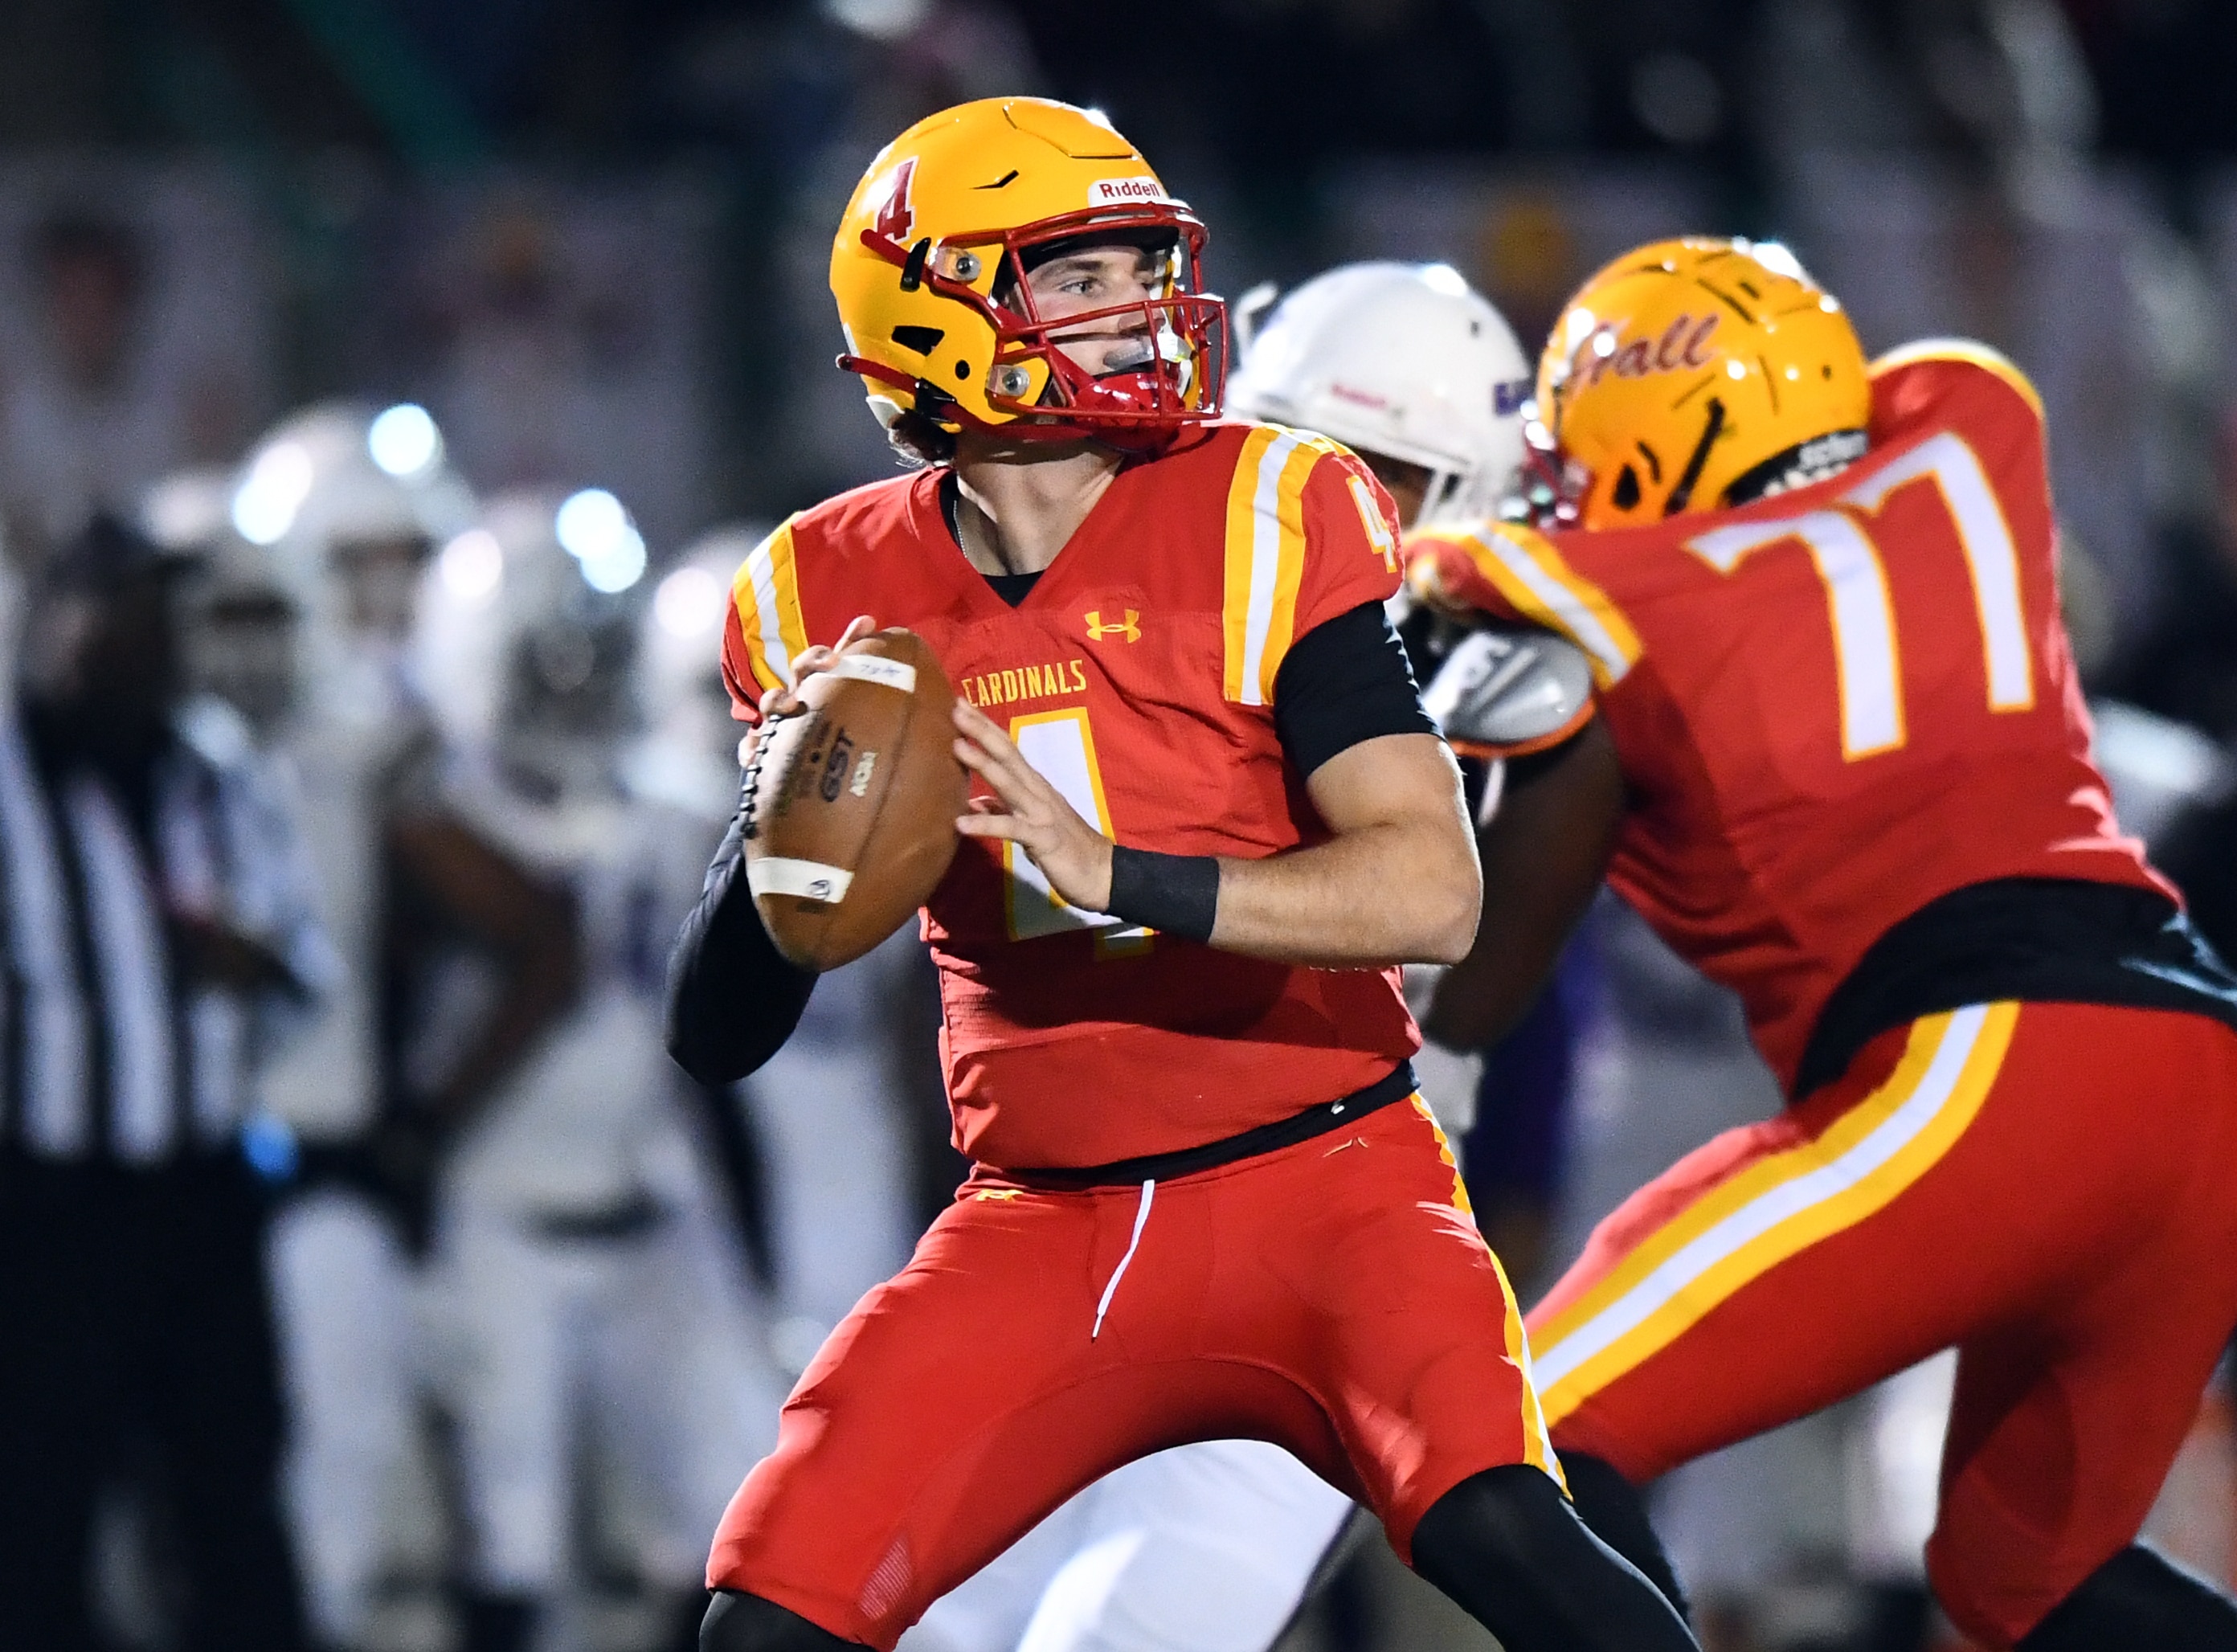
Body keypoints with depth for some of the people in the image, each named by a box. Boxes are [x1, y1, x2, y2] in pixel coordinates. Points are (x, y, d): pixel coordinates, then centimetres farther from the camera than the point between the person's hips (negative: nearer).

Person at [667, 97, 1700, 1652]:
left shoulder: (1262, 520, -9)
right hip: (1038, 1233, 3)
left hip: (1321, 1188, -3)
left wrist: (1112, 872, -31)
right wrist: (783, 828, -17)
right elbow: (718, 1039, 5)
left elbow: (1432, 893, -19)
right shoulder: (833, 599, 2)